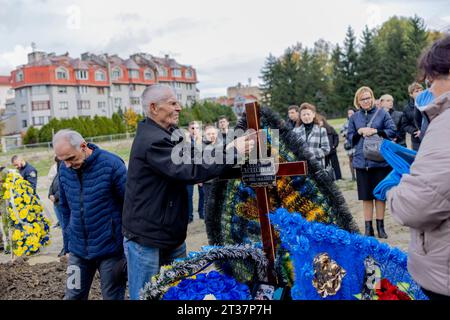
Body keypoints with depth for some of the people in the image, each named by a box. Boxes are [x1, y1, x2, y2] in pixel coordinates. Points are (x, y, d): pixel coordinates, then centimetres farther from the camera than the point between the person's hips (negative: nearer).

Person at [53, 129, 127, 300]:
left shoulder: (111, 164, -15)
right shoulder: (64, 169, 0)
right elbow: (65, 207, 12)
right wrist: (68, 242, 12)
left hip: (110, 247, -4)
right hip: (78, 249, 5)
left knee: (113, 296, 9)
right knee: (73, 296, 13)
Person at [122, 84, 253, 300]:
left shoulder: (166, 135, 12)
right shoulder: (152, 141, -22)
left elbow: (191, 159, 10)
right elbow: (191, 170, -28)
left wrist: (227, 150, -5)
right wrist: (233, 152, -23)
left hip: (171, 236, 9)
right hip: (146, 240, -9)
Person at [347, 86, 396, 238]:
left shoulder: (382, 113, 2)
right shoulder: (354, 117, 8)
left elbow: (392, 131, -3)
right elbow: (350, 138, 8)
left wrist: (375, 131, -14)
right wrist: (360, 131, -9)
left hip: (380, 160, -1)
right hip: (362, 161, 2)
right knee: (366, 196, 6)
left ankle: (380, 226, 19)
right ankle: (368, 227, 16)